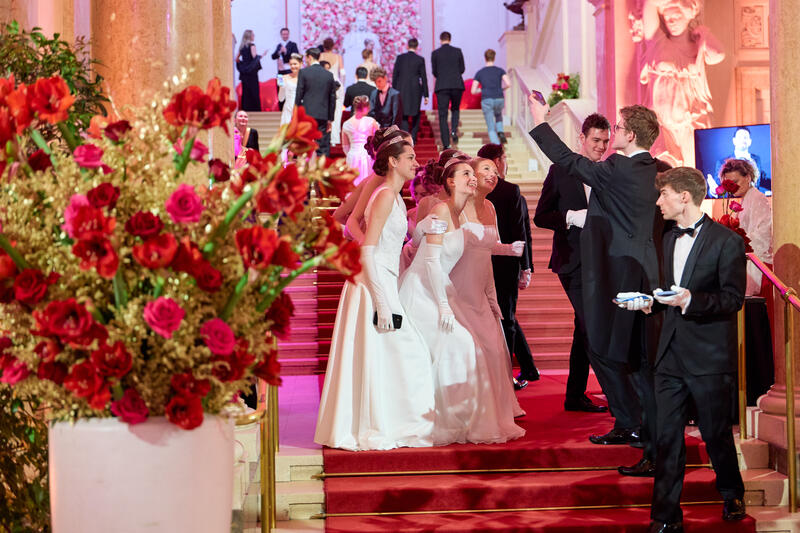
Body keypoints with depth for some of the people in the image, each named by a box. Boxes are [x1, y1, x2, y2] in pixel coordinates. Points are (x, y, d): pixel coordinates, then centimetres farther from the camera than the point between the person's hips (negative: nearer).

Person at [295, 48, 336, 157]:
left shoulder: (303, 72, -3)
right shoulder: (329, 75, 8)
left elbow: (299, 94, -4)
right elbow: (332, 98, 10)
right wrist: (330, 119, 16)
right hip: (323, 115, 3)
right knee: (323, 148, 4)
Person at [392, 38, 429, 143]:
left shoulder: (400, 58, -1)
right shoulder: (420, 59, -4)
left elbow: (394, 75, 0)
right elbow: (423, 77, -3)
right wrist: (426, 95, 2)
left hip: (401, 90, 0)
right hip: (415, 90, 0)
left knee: (403, 115, 6)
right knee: (415, 114, 20)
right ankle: (413, 137, 15)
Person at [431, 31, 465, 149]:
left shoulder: (435, 53, 2)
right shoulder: (457, 51, 5)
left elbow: (434, 72, 6)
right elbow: (462, 69, 8)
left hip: (442, 86, -1)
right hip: (457, 85, 1)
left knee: (443, 115, 2)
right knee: (455, 109, 23)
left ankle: (446, 144, -5)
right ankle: (454, 130, -4)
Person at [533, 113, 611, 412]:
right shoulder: (560, 171, 0)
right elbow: (540, 217, -1)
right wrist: (571, 217, -17)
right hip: (573, 261, -5)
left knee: (585, 329, 12)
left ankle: (575, 396, 21)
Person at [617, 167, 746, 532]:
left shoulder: (727, 241, -8)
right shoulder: (669, 240, 15)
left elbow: (733, 299, -12)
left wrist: (690, 301, -25)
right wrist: (650, 302, 4)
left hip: (710, 358, -6)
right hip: (671, 354, 6)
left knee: (715, 433, 7)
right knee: (667, 436, 4)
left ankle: (732, 496, 32)